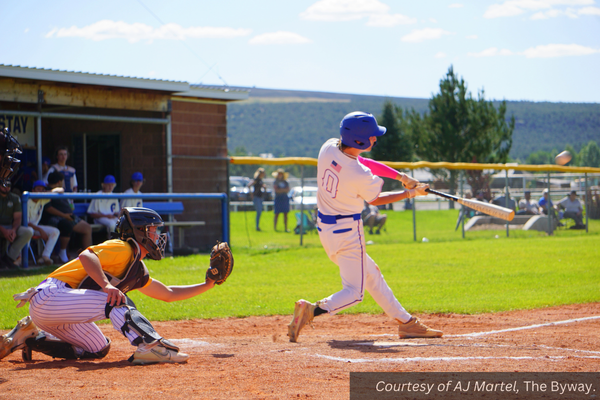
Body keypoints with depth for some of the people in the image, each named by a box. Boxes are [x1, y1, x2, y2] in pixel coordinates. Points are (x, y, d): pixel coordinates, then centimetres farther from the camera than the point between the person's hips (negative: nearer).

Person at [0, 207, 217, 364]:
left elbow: (169, 294, 32)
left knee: (98, 349, 15)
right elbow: (86, 256, -27)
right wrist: (106, 285, -39)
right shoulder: (123, 249, -8)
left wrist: (207, 284, 30)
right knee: (116, 301, -21)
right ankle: (150, 347, -35)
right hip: (50, 295, -10)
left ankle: (31, 337, 16)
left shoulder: (138, 271, 21)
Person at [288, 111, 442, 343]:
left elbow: (361, 162, 7)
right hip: (348, 232, -9)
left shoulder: (328, 148, -8)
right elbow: (375, 200, -5)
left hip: (325, 227, 9)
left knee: (371, 275, 20)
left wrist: (400, 176, 4)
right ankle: (312, 311, -22)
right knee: (354, 292, 0)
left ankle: (406, 323, 29)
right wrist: (411, 193, 6)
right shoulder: (361, 176, -26)